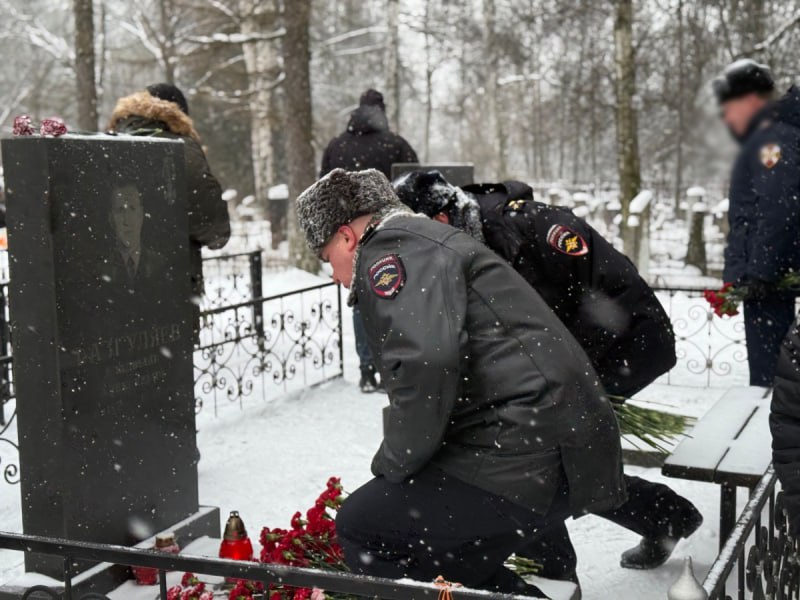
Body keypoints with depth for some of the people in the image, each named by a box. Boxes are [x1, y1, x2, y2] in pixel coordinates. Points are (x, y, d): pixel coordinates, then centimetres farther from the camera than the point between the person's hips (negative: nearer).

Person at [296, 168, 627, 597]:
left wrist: (392, 465, -9)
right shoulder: (428, 240, 26)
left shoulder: (390, 250, -6)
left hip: (529, 459, -10)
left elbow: (425, 361, -25)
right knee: (441, 558, 22)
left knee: (362, 528, -1)